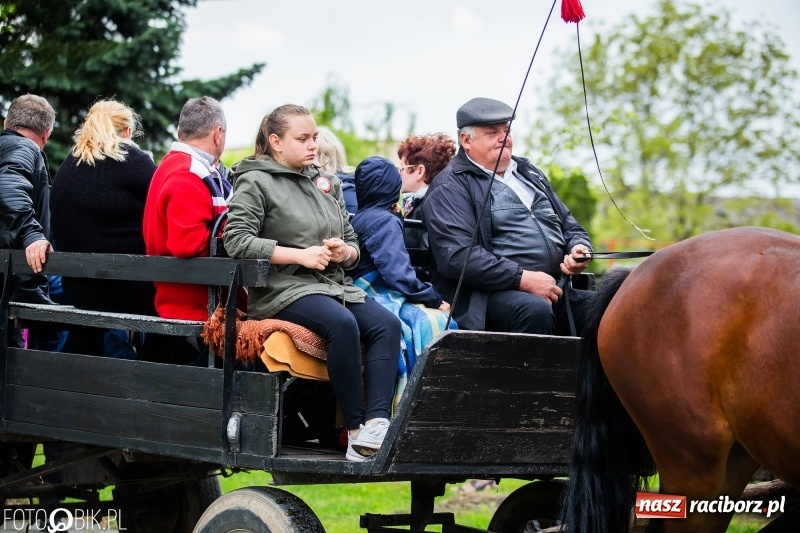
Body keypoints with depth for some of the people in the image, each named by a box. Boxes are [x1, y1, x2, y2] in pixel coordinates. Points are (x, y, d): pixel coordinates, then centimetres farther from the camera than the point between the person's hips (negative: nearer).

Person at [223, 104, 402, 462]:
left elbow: (352, 242, 24)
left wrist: (345, 252, -2)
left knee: (387, 323, -22)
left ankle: (377, 423, -35)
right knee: (342, 324, -34)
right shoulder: (256, 182, 1)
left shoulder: (326, 184, 22)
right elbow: (236, 240, -13)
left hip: (334, 285, 7)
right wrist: (301, 255, -16)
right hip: (283, 289, -7)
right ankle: (354, 429, -28)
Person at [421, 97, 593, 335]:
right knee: (535, 310, -38)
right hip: (490, 296, -7)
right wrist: (523, 279, -20)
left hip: (554, 289, 7)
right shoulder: (450, 188, 0)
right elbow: (457, 256, -14)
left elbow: (570, 225, 33)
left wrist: (579, 248, 7)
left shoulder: (529, 174, 26)